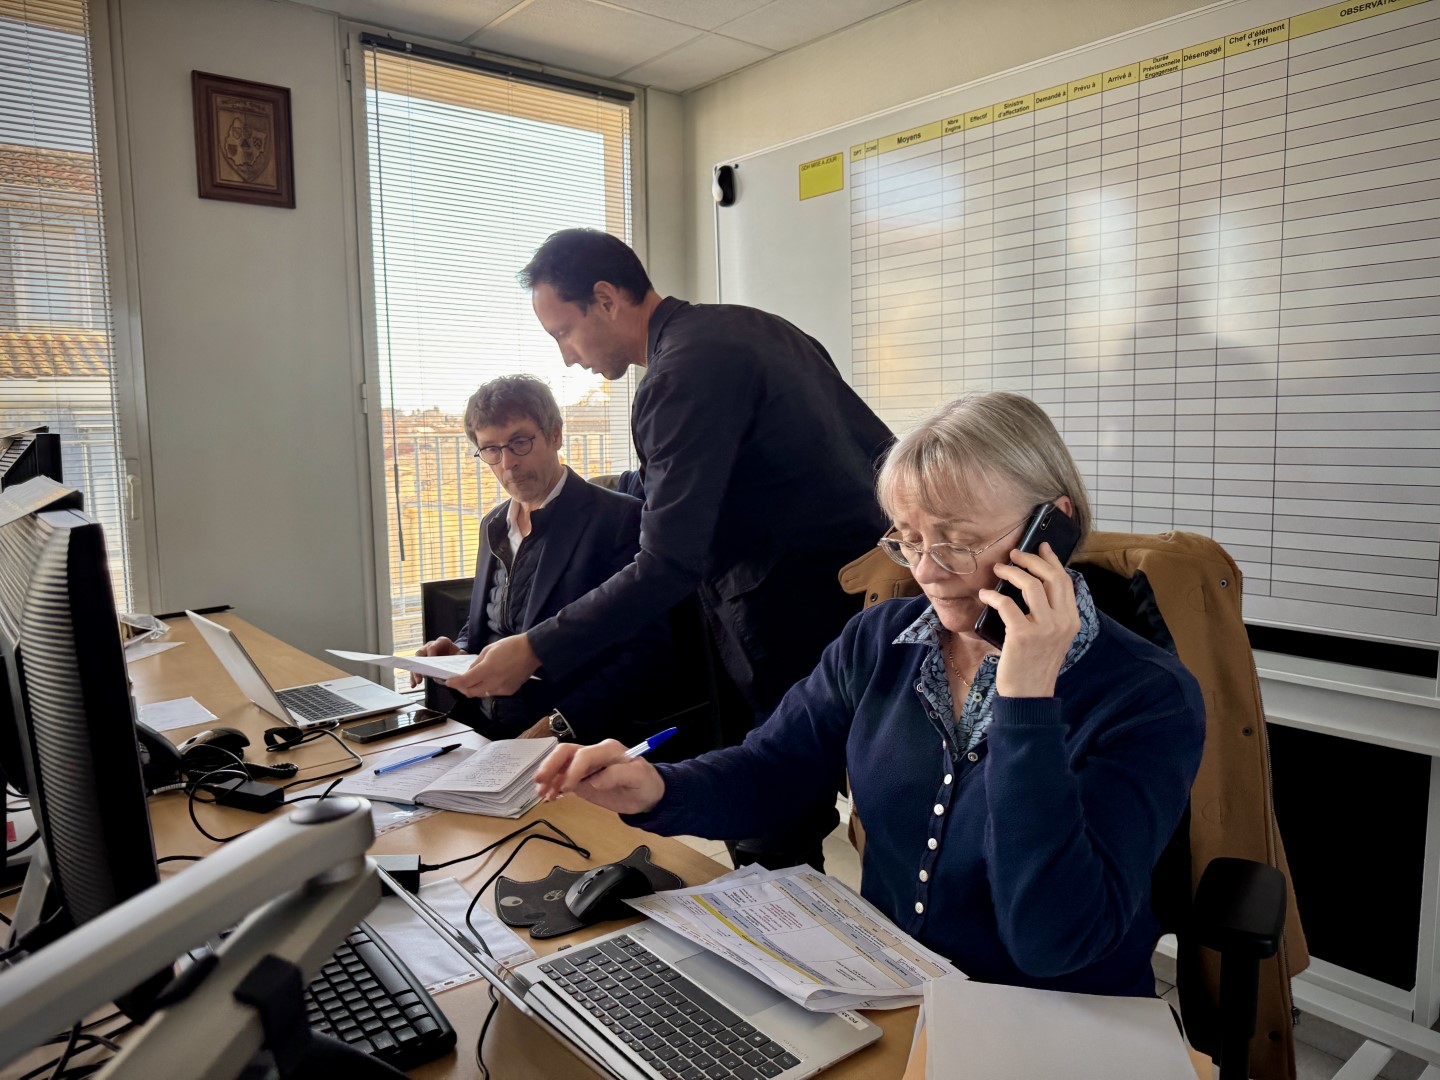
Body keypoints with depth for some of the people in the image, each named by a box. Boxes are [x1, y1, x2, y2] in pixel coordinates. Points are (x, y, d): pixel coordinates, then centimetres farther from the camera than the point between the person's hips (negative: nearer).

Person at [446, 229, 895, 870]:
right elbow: (879, 449, 16)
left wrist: (534, 650, -19)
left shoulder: (684, 373, -17)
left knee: (775, 846, 2)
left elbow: (669, 565, -23)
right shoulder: (756, 327, 12)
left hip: (797, 620, -10)